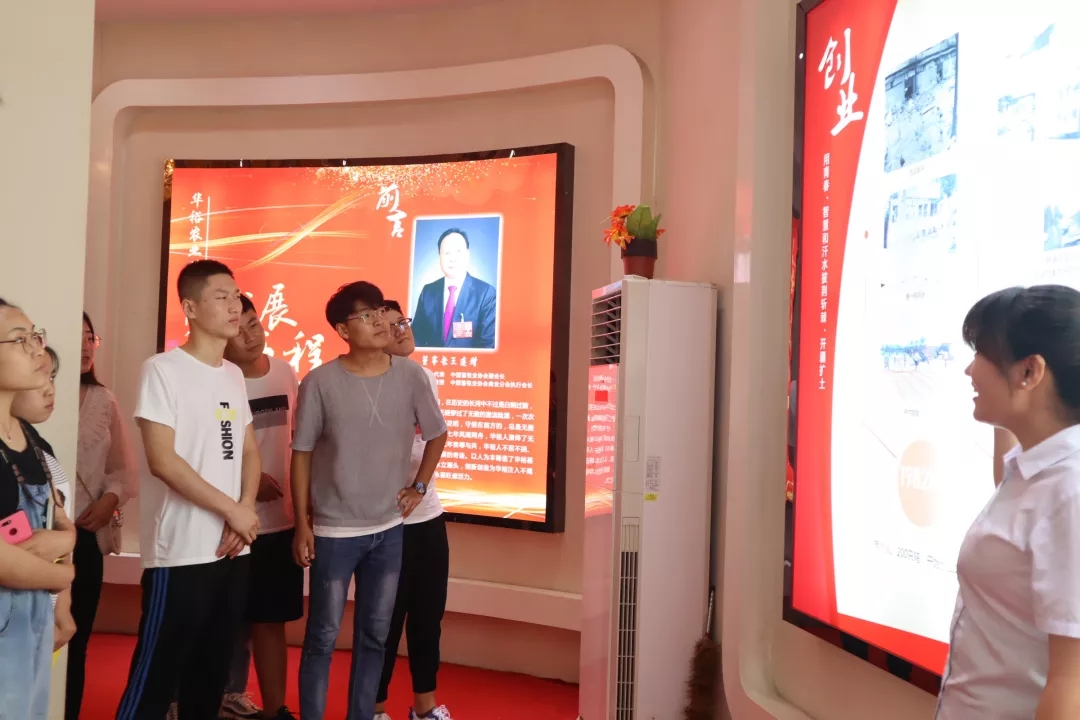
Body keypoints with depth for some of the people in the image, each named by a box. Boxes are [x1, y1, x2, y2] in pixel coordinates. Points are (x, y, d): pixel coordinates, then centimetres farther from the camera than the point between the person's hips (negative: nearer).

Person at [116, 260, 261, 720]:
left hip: (232, 548, 7)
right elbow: (162, 461, -15)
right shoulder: (163, 370, -8)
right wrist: (233, 511, -13)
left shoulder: (233, 374, 12)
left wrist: (245, 513, -3)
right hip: (180, 553, -6)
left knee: (212, 671, 15)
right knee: (156, 676, 1)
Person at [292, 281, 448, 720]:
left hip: (389, 529, 3)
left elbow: (437, 435, 11)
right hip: (334, 531, -3)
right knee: (323, 637, 6)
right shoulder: (320, 382, -12)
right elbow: (302, 455, -5)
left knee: (374, 635, 14)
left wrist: (418, 487, 5)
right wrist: (302, 524, -5)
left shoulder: (410, 376, -5)